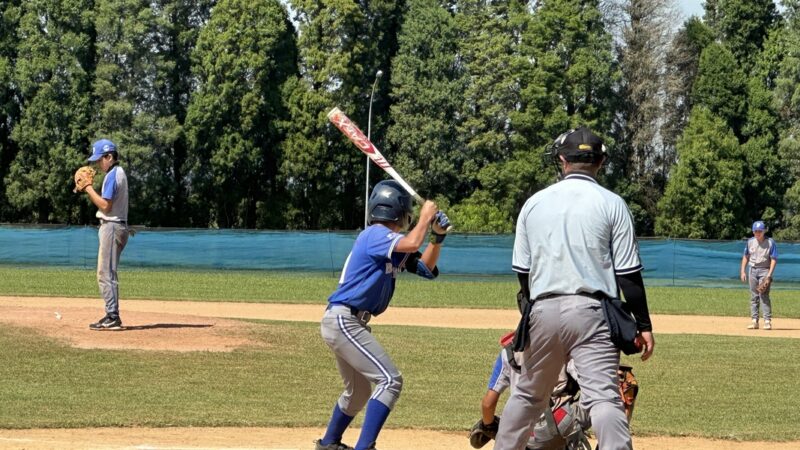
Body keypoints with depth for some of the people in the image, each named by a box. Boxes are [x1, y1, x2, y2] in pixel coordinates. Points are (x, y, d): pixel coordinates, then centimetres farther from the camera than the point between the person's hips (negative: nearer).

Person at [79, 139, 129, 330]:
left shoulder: (113, 175, -14)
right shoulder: (119, 173, 17)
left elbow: (105, 205, -21)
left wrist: (89, 189, -14)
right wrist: (89, 190, 11)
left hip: (111, 227, -11)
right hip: (116, 226, 11)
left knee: (106, 273, -11)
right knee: (108, 273, 15)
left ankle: (112, 317, -13)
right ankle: (112, 316, 17)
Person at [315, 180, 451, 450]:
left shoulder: (393, 244, 13)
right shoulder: (375, 234, -14)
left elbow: (426, 268, 15)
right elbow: (412, 244, -31)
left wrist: (437, 237, 1)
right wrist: (425, 217, -13)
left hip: (348, 323, 10)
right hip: (343, 320, -10)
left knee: (358, 391, 24)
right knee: (389, 380, -16)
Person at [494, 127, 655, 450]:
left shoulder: (534, 203, 9)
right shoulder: (611, 203, 0)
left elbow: (521, 270, 12)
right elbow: (628, 273, -4)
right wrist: (643, 325, 1)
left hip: (543, 312, 3)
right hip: (591, 312, -3)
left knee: (528, 394, 19)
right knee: (603, 397, -13)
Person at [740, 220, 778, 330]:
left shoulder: (770, 242, -7)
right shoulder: (750, 242, 6)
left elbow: (773, 259, -9)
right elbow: (746, 256, 15)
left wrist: (769, 275, -17)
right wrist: (743, 271, 7)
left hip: (764, 271, -5)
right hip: (752, 270, 5)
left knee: (764, 296, -14)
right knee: (754, 296, 5)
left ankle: (767, 321, -15)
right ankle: (754, 321, 8)